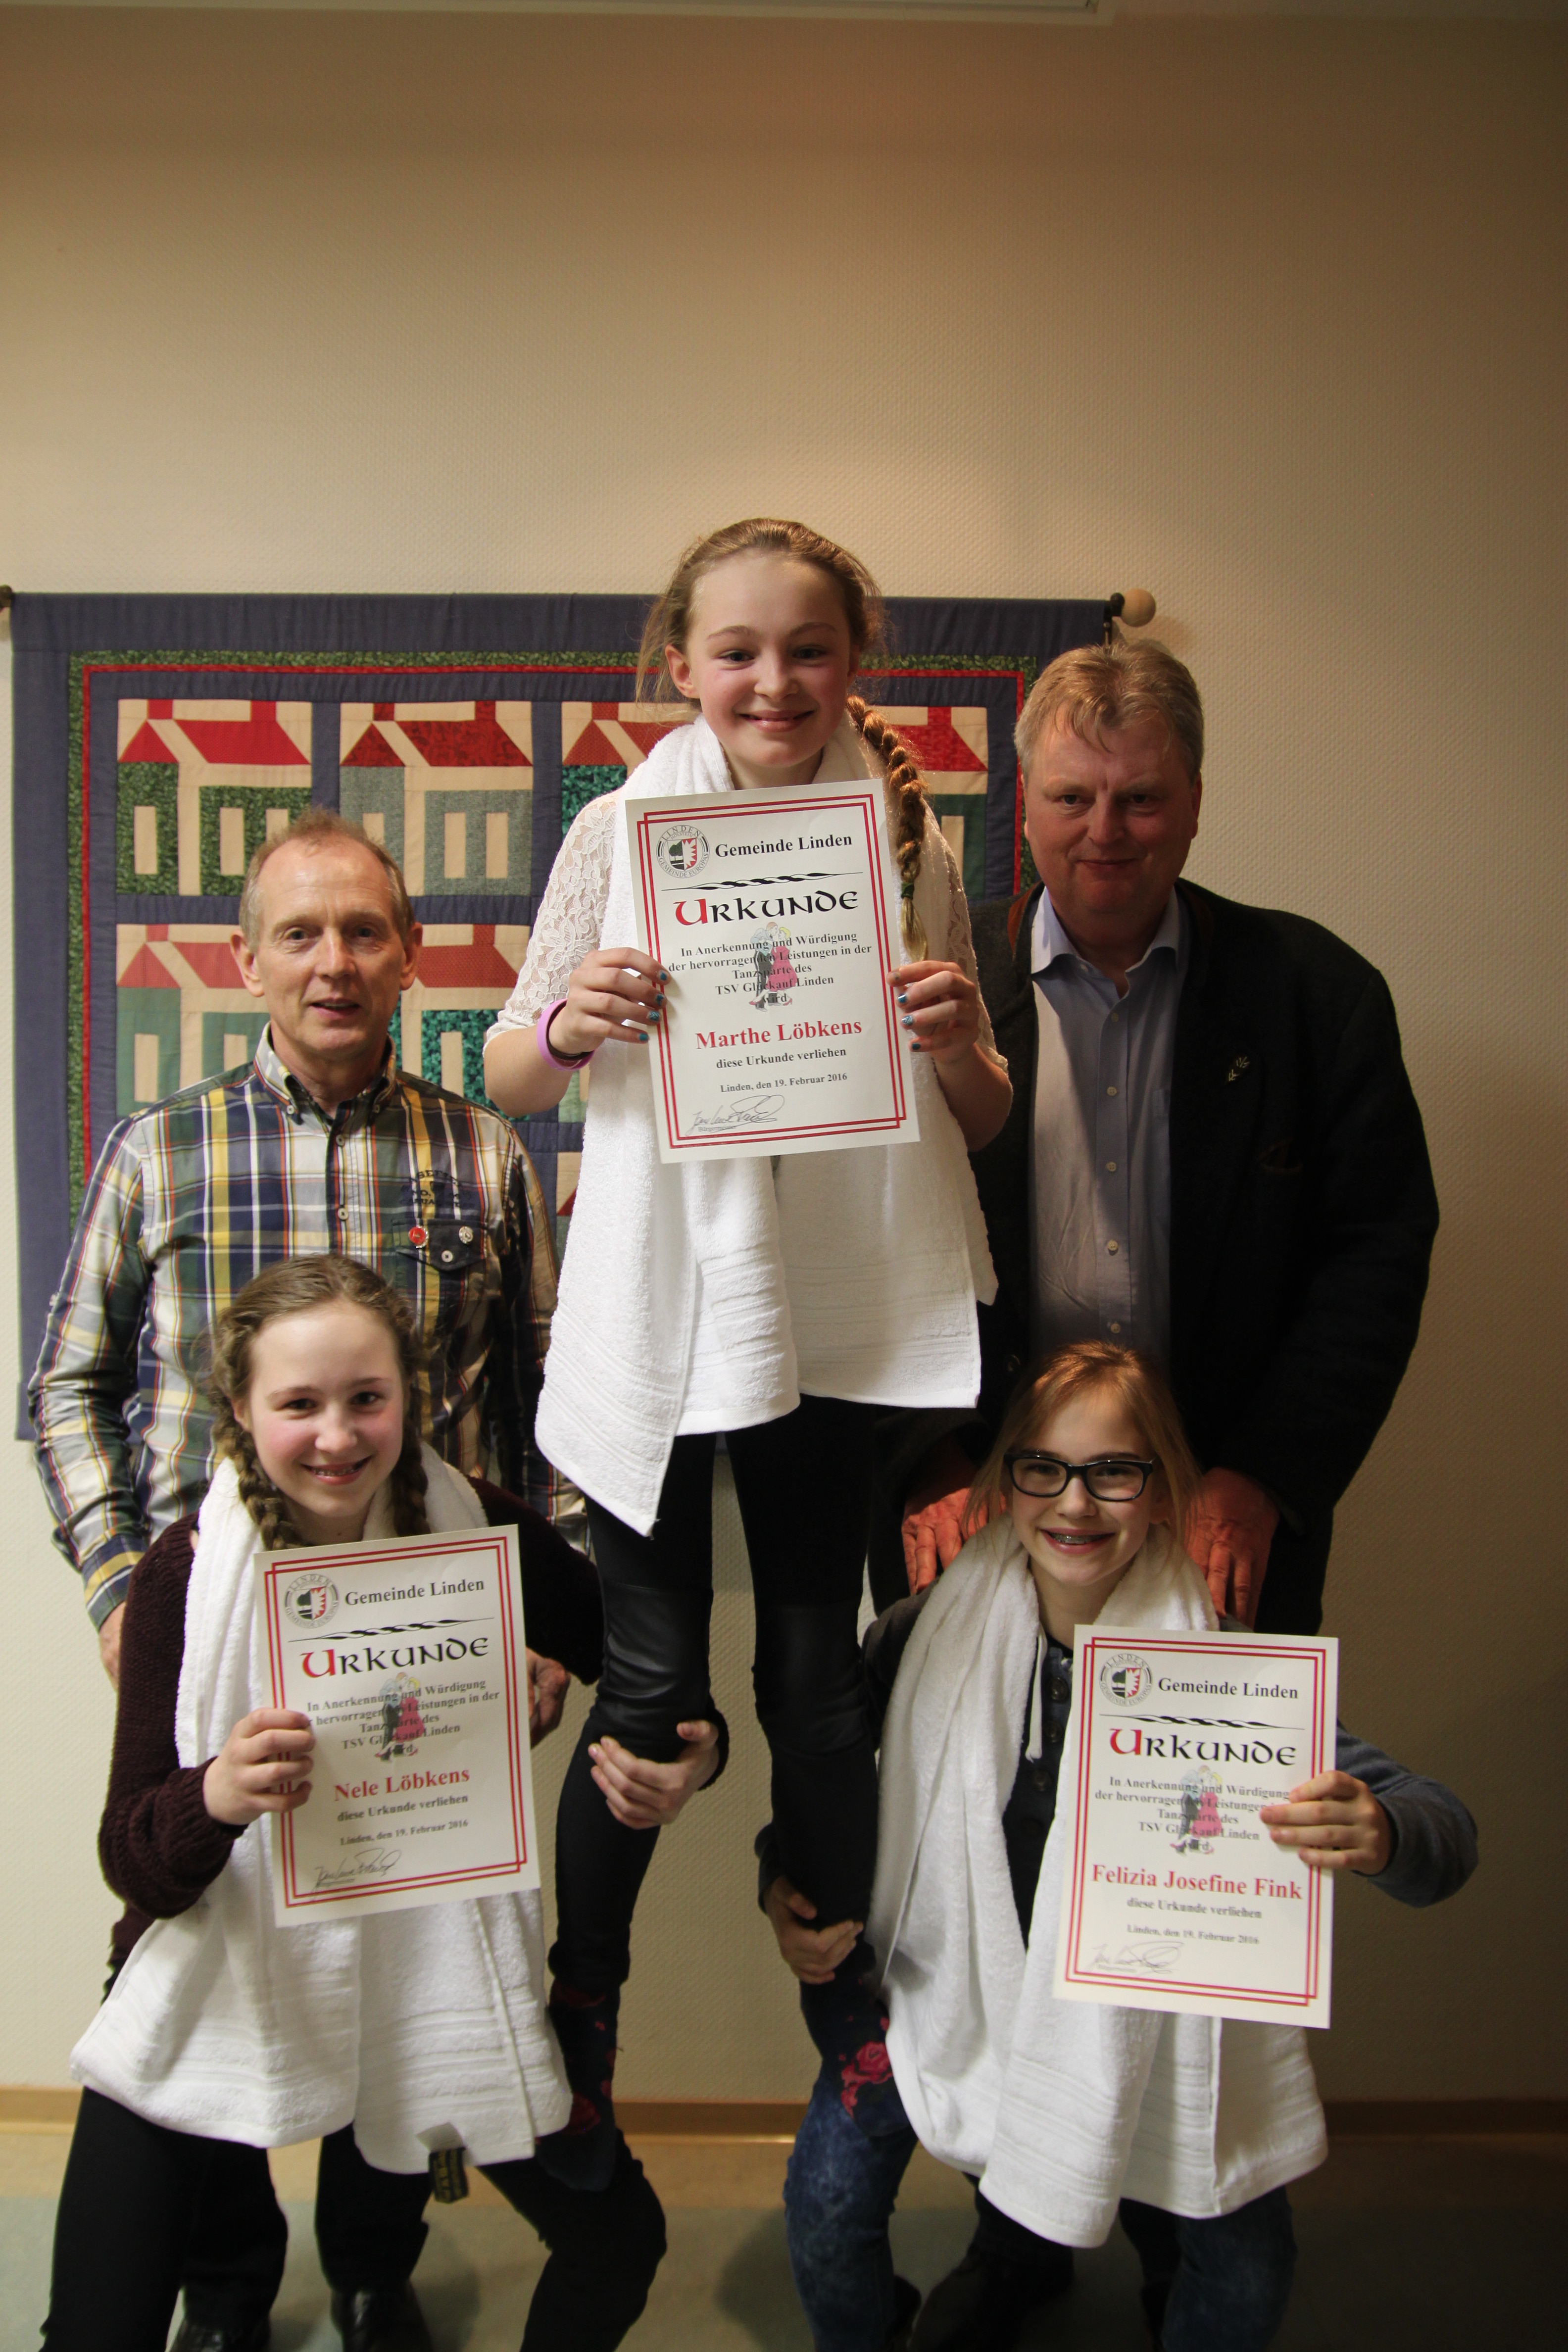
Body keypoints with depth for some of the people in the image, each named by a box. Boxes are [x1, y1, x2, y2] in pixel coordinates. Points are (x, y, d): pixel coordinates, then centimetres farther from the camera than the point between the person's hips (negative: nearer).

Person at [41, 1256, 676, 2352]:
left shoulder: (475, 1527, -12)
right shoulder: (189, 1569, -14)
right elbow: (133, 1866, -16)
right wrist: (215, 1797, -37)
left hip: (435, 1967, 2)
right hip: (228, 1985, -1)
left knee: (619, 2244, 7)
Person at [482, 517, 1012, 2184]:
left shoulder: (905, 838, 3)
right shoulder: (619, 832, -1)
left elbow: (983, 1122, 7)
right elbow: (507, 1082, 3)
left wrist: (959, 1040, -15)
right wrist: (566, 1021, -18)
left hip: (834, 1306, 2)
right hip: (656, 1299, -1)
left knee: (818, 1679, 13)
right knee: (653, 1686, 6)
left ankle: (850, 2028, 33)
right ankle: (573, 2030, 28)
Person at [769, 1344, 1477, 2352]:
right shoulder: (930, 1635, -15)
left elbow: (1446, 1827, -24)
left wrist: (1379, 1834, -46)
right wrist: (783, 1883, -16)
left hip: (1152, 2015, -1)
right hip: (958, 1982, 1)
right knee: (827, 2201, -12)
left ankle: (1167, 2252, 26)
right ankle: (1013, 2250, 21)